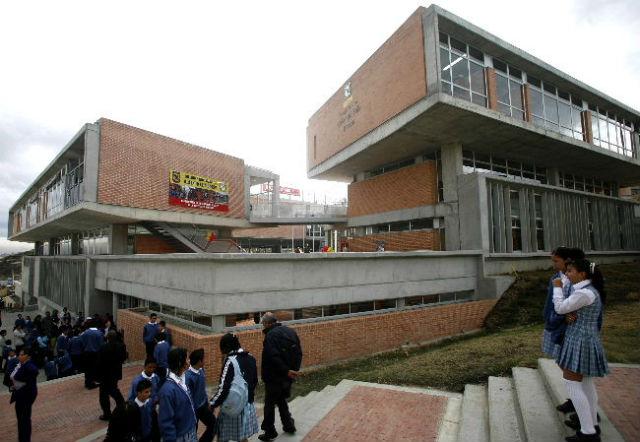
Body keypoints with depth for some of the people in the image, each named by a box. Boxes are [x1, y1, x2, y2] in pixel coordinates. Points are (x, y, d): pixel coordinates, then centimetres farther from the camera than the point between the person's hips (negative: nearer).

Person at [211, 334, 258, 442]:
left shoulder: (230, 361, -20)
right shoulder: (250, 358, 1)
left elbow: (224, 388, -22)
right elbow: (255, 381, 12)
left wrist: (213, 404, -9)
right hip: (248, 405, 6)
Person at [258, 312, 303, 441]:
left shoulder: (271, 335, -18)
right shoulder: (291, 331, 4)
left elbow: (274, 357, -27)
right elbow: (299, 353, 6)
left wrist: (286, 371, -20)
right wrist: (294, 369, 6)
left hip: (274, 377, -7)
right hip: (288, 377, 7)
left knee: (270, 404, 10)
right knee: (282, 400, 25)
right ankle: (289, 426, 32)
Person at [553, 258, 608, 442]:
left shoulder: (584, 293, -23)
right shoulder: (592, 290, 10)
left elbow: (560, 309, -17)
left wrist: (557, 288, -5)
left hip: (579, 341, -10)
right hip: (587, 340, 10)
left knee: (572, 383, -4)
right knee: (586, 383, 18)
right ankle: (592, 424, 30)